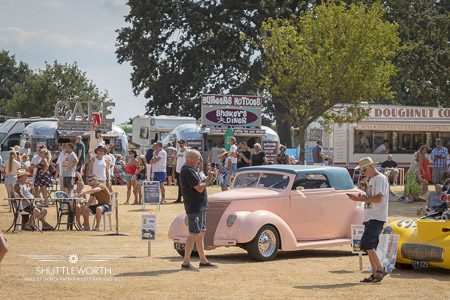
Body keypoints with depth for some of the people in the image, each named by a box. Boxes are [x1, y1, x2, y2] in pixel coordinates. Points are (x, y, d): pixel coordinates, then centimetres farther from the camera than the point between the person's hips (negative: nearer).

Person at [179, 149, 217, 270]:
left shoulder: (190, 170, 17)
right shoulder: (188, 171, -17)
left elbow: (199, 184, 20)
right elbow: (200, 188, -21)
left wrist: (208, 177, 7)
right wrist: (209, 179, -6)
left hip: (200, 207, 11)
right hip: (195, 207, -11)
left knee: (201, 233, 14)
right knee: (194, 234, -10)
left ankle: (203, 261, 21)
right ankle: (186, 263, -8)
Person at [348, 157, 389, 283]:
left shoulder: (381, 179, -9)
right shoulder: (371, 180, 21)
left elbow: (378, 198, -17)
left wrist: (360, 199, -16)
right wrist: (362, 198, 4)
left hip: (377, 217, -10)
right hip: (369, 217, 10)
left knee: (366, 244, -17)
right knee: (369, 247, 6)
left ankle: (380, 269, -11)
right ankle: (374, 274, 9)